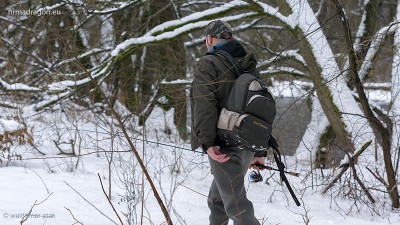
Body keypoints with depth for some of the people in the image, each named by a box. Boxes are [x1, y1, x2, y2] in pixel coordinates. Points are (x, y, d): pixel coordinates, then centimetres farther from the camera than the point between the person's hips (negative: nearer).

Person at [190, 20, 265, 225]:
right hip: (248, 145, 8)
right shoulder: (249, 66, 18)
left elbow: (204, 105, -18)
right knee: (217, 198, 22)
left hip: (224, 147, -8)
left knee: (236, 205, -11)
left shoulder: (208, 64, -6)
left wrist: (207, 142, -21)